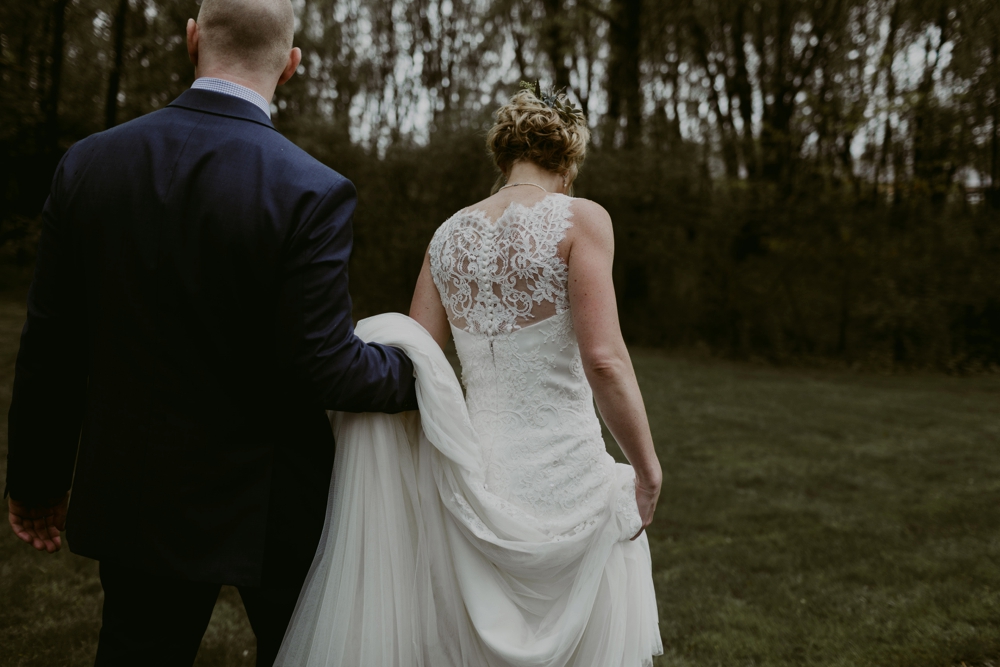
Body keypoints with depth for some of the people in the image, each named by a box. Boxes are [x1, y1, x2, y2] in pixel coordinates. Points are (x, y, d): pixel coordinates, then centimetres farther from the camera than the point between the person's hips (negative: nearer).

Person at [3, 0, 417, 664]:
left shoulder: (88, 163, -6)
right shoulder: (313, 193, -19)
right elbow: (325, 366, -20)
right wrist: (412, 370, 1)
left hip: (133, 499, 4)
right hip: (270, 508, -3)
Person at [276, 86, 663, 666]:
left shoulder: (449, 236, 8)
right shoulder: (580, 219, -7)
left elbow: (413, 371, 5)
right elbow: (603, 360, -17)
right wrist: (648, 471, -6)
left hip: (477, 481, 5)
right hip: (565, 480, -4)